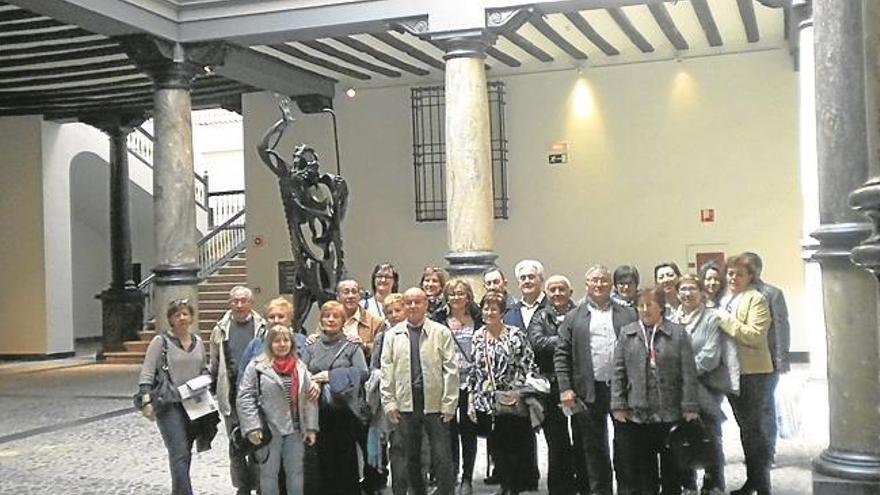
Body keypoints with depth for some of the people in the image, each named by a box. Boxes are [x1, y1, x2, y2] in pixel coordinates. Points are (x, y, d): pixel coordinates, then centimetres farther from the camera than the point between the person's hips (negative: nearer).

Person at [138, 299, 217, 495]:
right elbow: (147, 373, -8)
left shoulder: (197, 341, 12)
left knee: (185, 454, 11)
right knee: (179, 454, -12)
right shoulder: (161, 341, -4)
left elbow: (204, 370, 22)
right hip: (169, 405, -5)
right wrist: (146, 401, -18)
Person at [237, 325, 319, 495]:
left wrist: (311, 427, 2)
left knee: (296, 472, 11)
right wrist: (252, 427, -15)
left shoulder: (300, 367, 8)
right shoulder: (257, 366, -6)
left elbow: (310, 399, 8)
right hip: (269, 430, -4)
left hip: (295, 429, 4)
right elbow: (245, 398, -9)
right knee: (269, 473, 6)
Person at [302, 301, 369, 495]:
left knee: (346, 458, 1)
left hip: (344, 411, -2)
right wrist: (312, 383, -19)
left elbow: (362, 373, -8)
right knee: (324, 458, 6)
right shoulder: (311, 347, 11)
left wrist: (331, 376, -11)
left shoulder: (351, 346, 4)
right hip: (319, 411, 2)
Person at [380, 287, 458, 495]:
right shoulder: (393, 335, 7)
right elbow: (386, 372, 6)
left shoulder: (441, 333, 1)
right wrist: (389, 404, 0)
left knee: (442, 459, 0)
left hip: (435, 405, -2)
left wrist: (449, 404, -6)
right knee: (411, 459, 12)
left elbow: (451, 370, -1)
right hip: (405, 405, 2)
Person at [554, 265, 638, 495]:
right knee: (593, 447, 7)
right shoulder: (574, 318, 7)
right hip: (590, 391, 0)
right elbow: (561, 355, 3)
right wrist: (565, 389, -6)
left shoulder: (629, 315, 9)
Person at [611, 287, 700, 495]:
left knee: (671, 466, 9)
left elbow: (688, 373, -2)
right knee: (643, 465, 9)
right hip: (636, 413, 2)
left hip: (670, 412, -1)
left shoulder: (678, 333, 1)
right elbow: (618, 372, 5)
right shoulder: (626, 333, 6)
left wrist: (690, 408, -7)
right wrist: (618, 406, -1)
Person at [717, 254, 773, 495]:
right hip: (732, 371, 7)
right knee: (745, 428, 16)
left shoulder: (756, 299, -9)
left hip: (753, 372, -7)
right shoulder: (725, 298, 13)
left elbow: (755, 336, -20)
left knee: (755, 429, -2)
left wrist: (725, 321, -20)